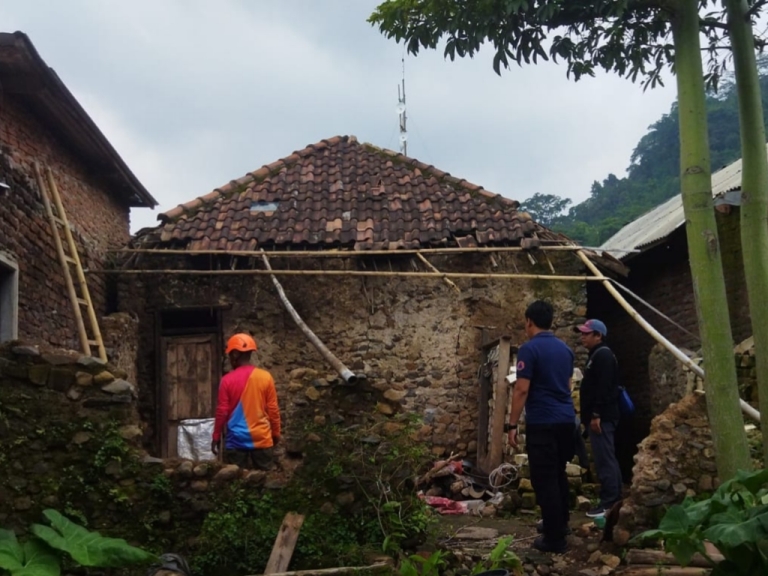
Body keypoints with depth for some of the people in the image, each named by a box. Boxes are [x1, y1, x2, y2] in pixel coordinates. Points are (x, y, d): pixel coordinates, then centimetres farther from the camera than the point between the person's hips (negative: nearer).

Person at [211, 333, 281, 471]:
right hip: (262, 439, 1)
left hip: (237, 441, -1)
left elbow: (222, 411, -3)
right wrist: (276, 433, 12)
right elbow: (273, 409, 1)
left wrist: (216, 437, 7)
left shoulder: (228, 380, -6)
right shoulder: (265, 377, -3)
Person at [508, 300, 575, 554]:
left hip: (542, 422, -8)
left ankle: (555, 538, 0)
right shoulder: (565, 348, 11)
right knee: (558, 475, 20)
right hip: (566, 419, 8)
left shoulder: (529, 348, -12)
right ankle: (560, 522, 32)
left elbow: (522, 390, -15)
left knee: (545, 480, -2)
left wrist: (513, 425, -10)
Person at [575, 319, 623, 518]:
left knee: (604, 460, -10)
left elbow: (603, 388, -21)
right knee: (608, 459, 12)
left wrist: (596, 415, -24)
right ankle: (615, 500, 18)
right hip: (601, 417, 11)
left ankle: (608, 503, -9)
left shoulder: (603, 355, -12)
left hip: (601, 417, -11)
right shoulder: (597, 355, 20)